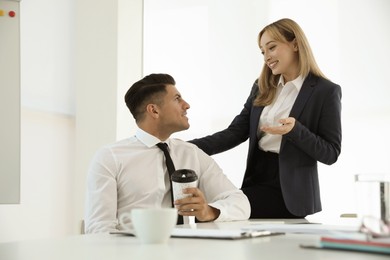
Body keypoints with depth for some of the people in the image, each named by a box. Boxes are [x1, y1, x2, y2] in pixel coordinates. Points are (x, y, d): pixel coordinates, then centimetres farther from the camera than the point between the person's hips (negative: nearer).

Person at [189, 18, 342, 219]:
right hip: (256, 179, 6)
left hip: (289, 191, -6)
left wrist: (295, 130, -22)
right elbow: (235, 133, 6)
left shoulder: (326, 91, -5)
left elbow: (330, 154, -6)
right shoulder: (262, 87, 12)